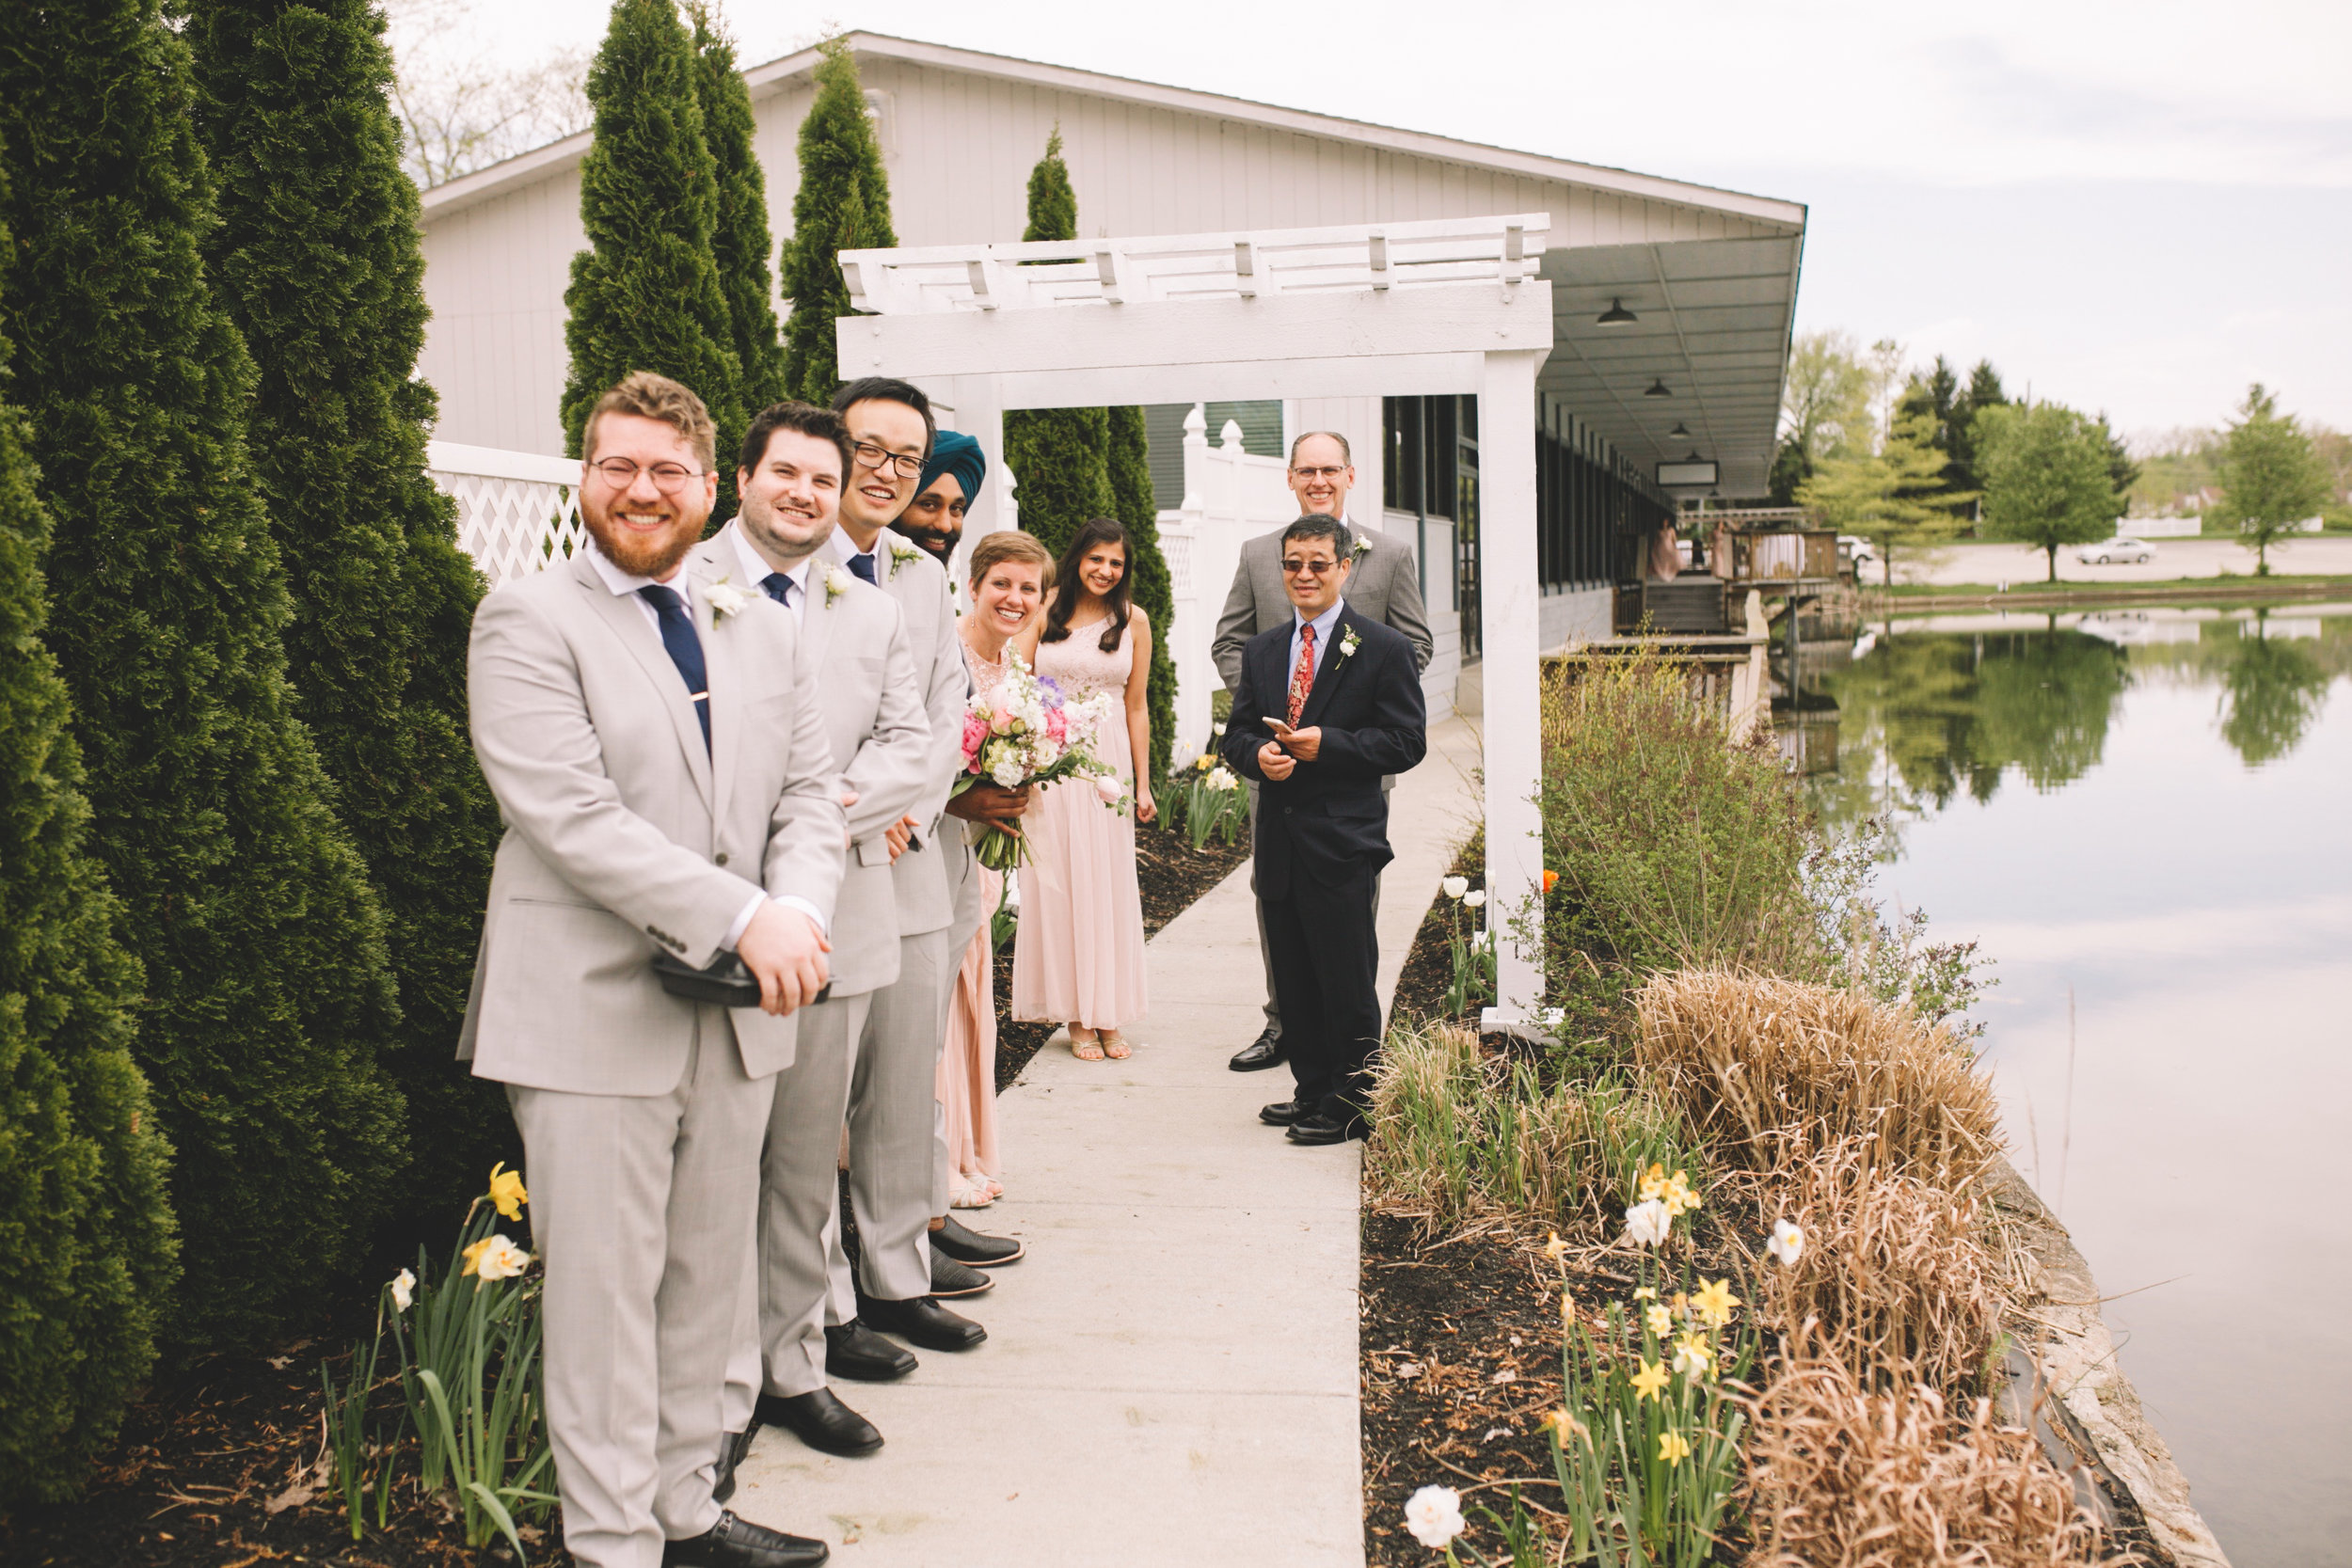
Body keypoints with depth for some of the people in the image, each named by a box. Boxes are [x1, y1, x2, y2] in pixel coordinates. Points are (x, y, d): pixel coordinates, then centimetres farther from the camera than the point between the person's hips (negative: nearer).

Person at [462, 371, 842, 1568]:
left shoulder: (763, 631, 14)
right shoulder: (525, 624, -5)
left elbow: (810, 791, 9)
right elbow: (569, 812, -16)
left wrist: (799, 908, -13)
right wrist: (741, 918, -21)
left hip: (737, 1016, 6)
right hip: (592, 1015, -5)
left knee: (707, 1283, 15)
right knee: (606, 1299, 3)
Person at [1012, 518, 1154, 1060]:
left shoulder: (1133, 620, 6)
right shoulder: (1045, 612, 2)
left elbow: (1136, 706, 8)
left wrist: (1143, 783, 6)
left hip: (1109, 759, 1)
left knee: (1109, 882, 4)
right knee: (1056, 881, 1)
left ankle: (1108, 1013, 13)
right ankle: (1077, 1015, 9)